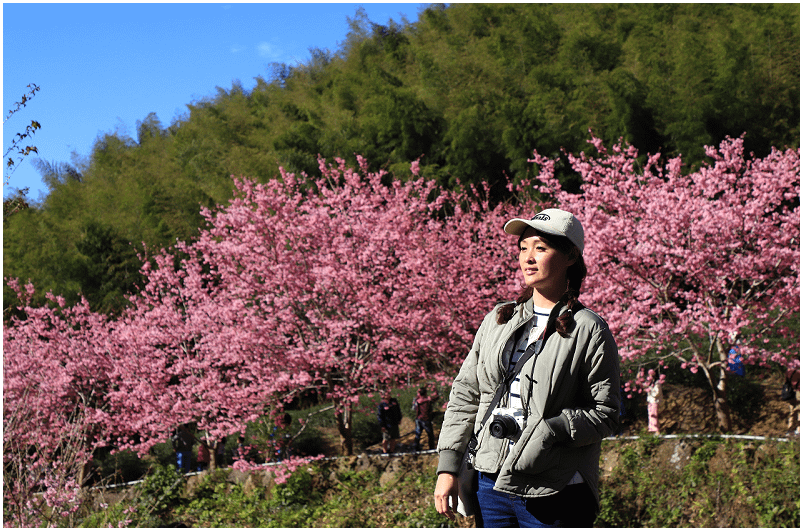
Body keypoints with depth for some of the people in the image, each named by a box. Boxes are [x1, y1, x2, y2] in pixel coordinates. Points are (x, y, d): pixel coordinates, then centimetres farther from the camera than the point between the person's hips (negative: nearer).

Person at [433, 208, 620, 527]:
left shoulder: (589, 330, -3)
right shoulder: (497, 320, 12)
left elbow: (605, 415, -5)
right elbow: (465, 394, 13)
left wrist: (551, 430, -21)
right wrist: (448, 467, 7)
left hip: (554, 494, -5)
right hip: (491, 484, 5)